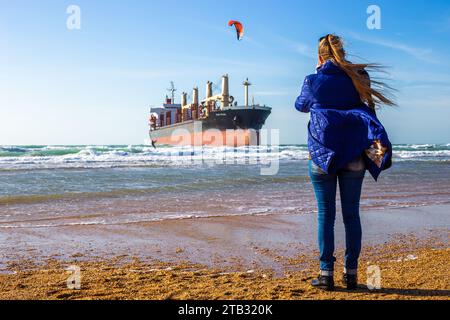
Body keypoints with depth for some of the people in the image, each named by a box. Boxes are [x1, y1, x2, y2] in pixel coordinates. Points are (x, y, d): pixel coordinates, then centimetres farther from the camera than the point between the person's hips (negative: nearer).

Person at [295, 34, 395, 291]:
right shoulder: (357, 79, 2)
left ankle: (327, 274, 2)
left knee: (326, 215, 2)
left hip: (322, 154, -2)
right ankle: (351, 273, 10)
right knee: (352, 214, 6)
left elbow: (301, 106, 18)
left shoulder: (313, 81, -2)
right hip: (353, 156, 2)